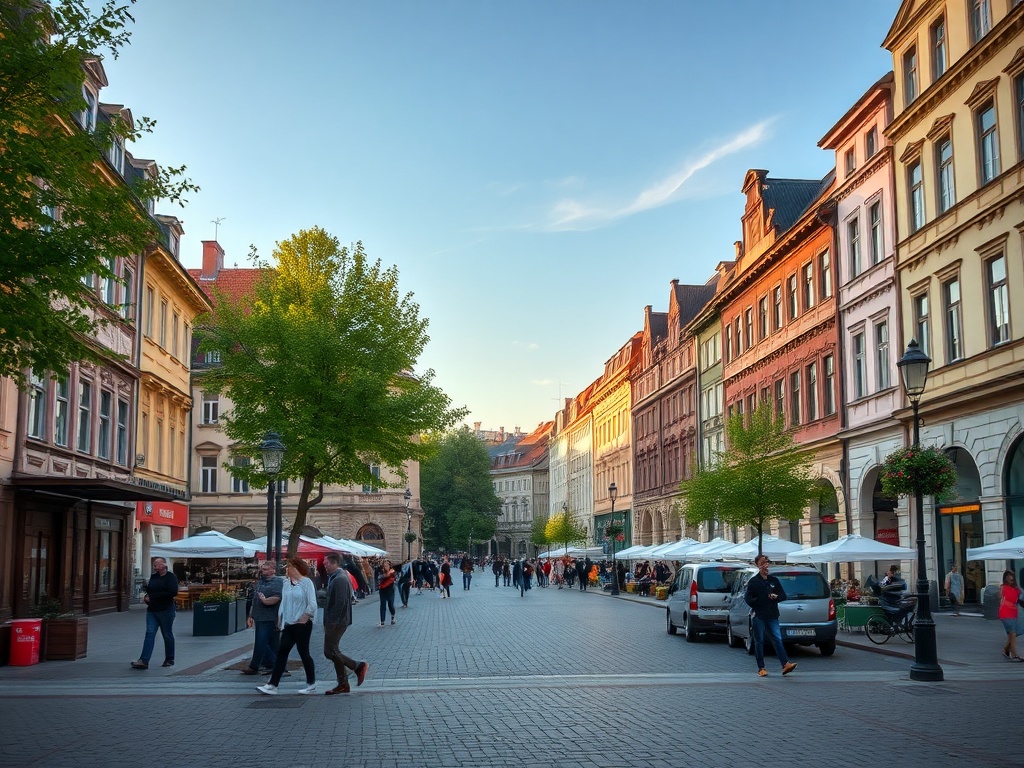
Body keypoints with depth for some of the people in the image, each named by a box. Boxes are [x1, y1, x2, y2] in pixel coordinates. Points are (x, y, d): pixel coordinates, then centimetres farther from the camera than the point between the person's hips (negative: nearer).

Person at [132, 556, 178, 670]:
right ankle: (144, 661, -15)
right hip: (152, 610, 6)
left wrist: (152, 597, -17)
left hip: (166, 610, -6)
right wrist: (146, 596, 1)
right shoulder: (153, 577, 15)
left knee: (167, 635, 5)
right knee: (150, 633, -6)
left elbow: (172, 593, -19)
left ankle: (169, 659, 18)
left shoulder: (170, 577, -7)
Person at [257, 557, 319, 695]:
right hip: (288, 624, 6)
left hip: (302, 625, -6)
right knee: (282, 652, 1)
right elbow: (283, 602, 15)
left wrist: (304, 617, -15)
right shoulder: (286, 584, 9)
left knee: (304, 653, 2)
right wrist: (280, 619, 11)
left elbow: (312, 604, -13)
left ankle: (311, 684, 15)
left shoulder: (306, 582, -10)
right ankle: (272, 685, 1)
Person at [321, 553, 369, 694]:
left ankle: (359, 666, -1)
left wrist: (332, 623, -22)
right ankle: (343, 684, 15)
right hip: (334, 621, 10)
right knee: (333, 651, 11)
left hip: (336, 622, -10)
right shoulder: (335, 577, 14)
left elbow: (340, 602, -24)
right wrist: (327, 623, 17)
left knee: (330, 652, -8)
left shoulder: (339, 579, -18)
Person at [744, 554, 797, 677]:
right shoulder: (753, 581, 3)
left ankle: (785, 665, -12)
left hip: (772, 616, 2)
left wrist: (776, 597, -4)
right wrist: (755, 608, -12)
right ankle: (761, 668, 6)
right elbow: (748, 598, 0)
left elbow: (783, 595, 16)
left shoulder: (774, 580, 14)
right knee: (759, 642, 2)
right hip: (758, 617, -2)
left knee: (778, 639, -7)